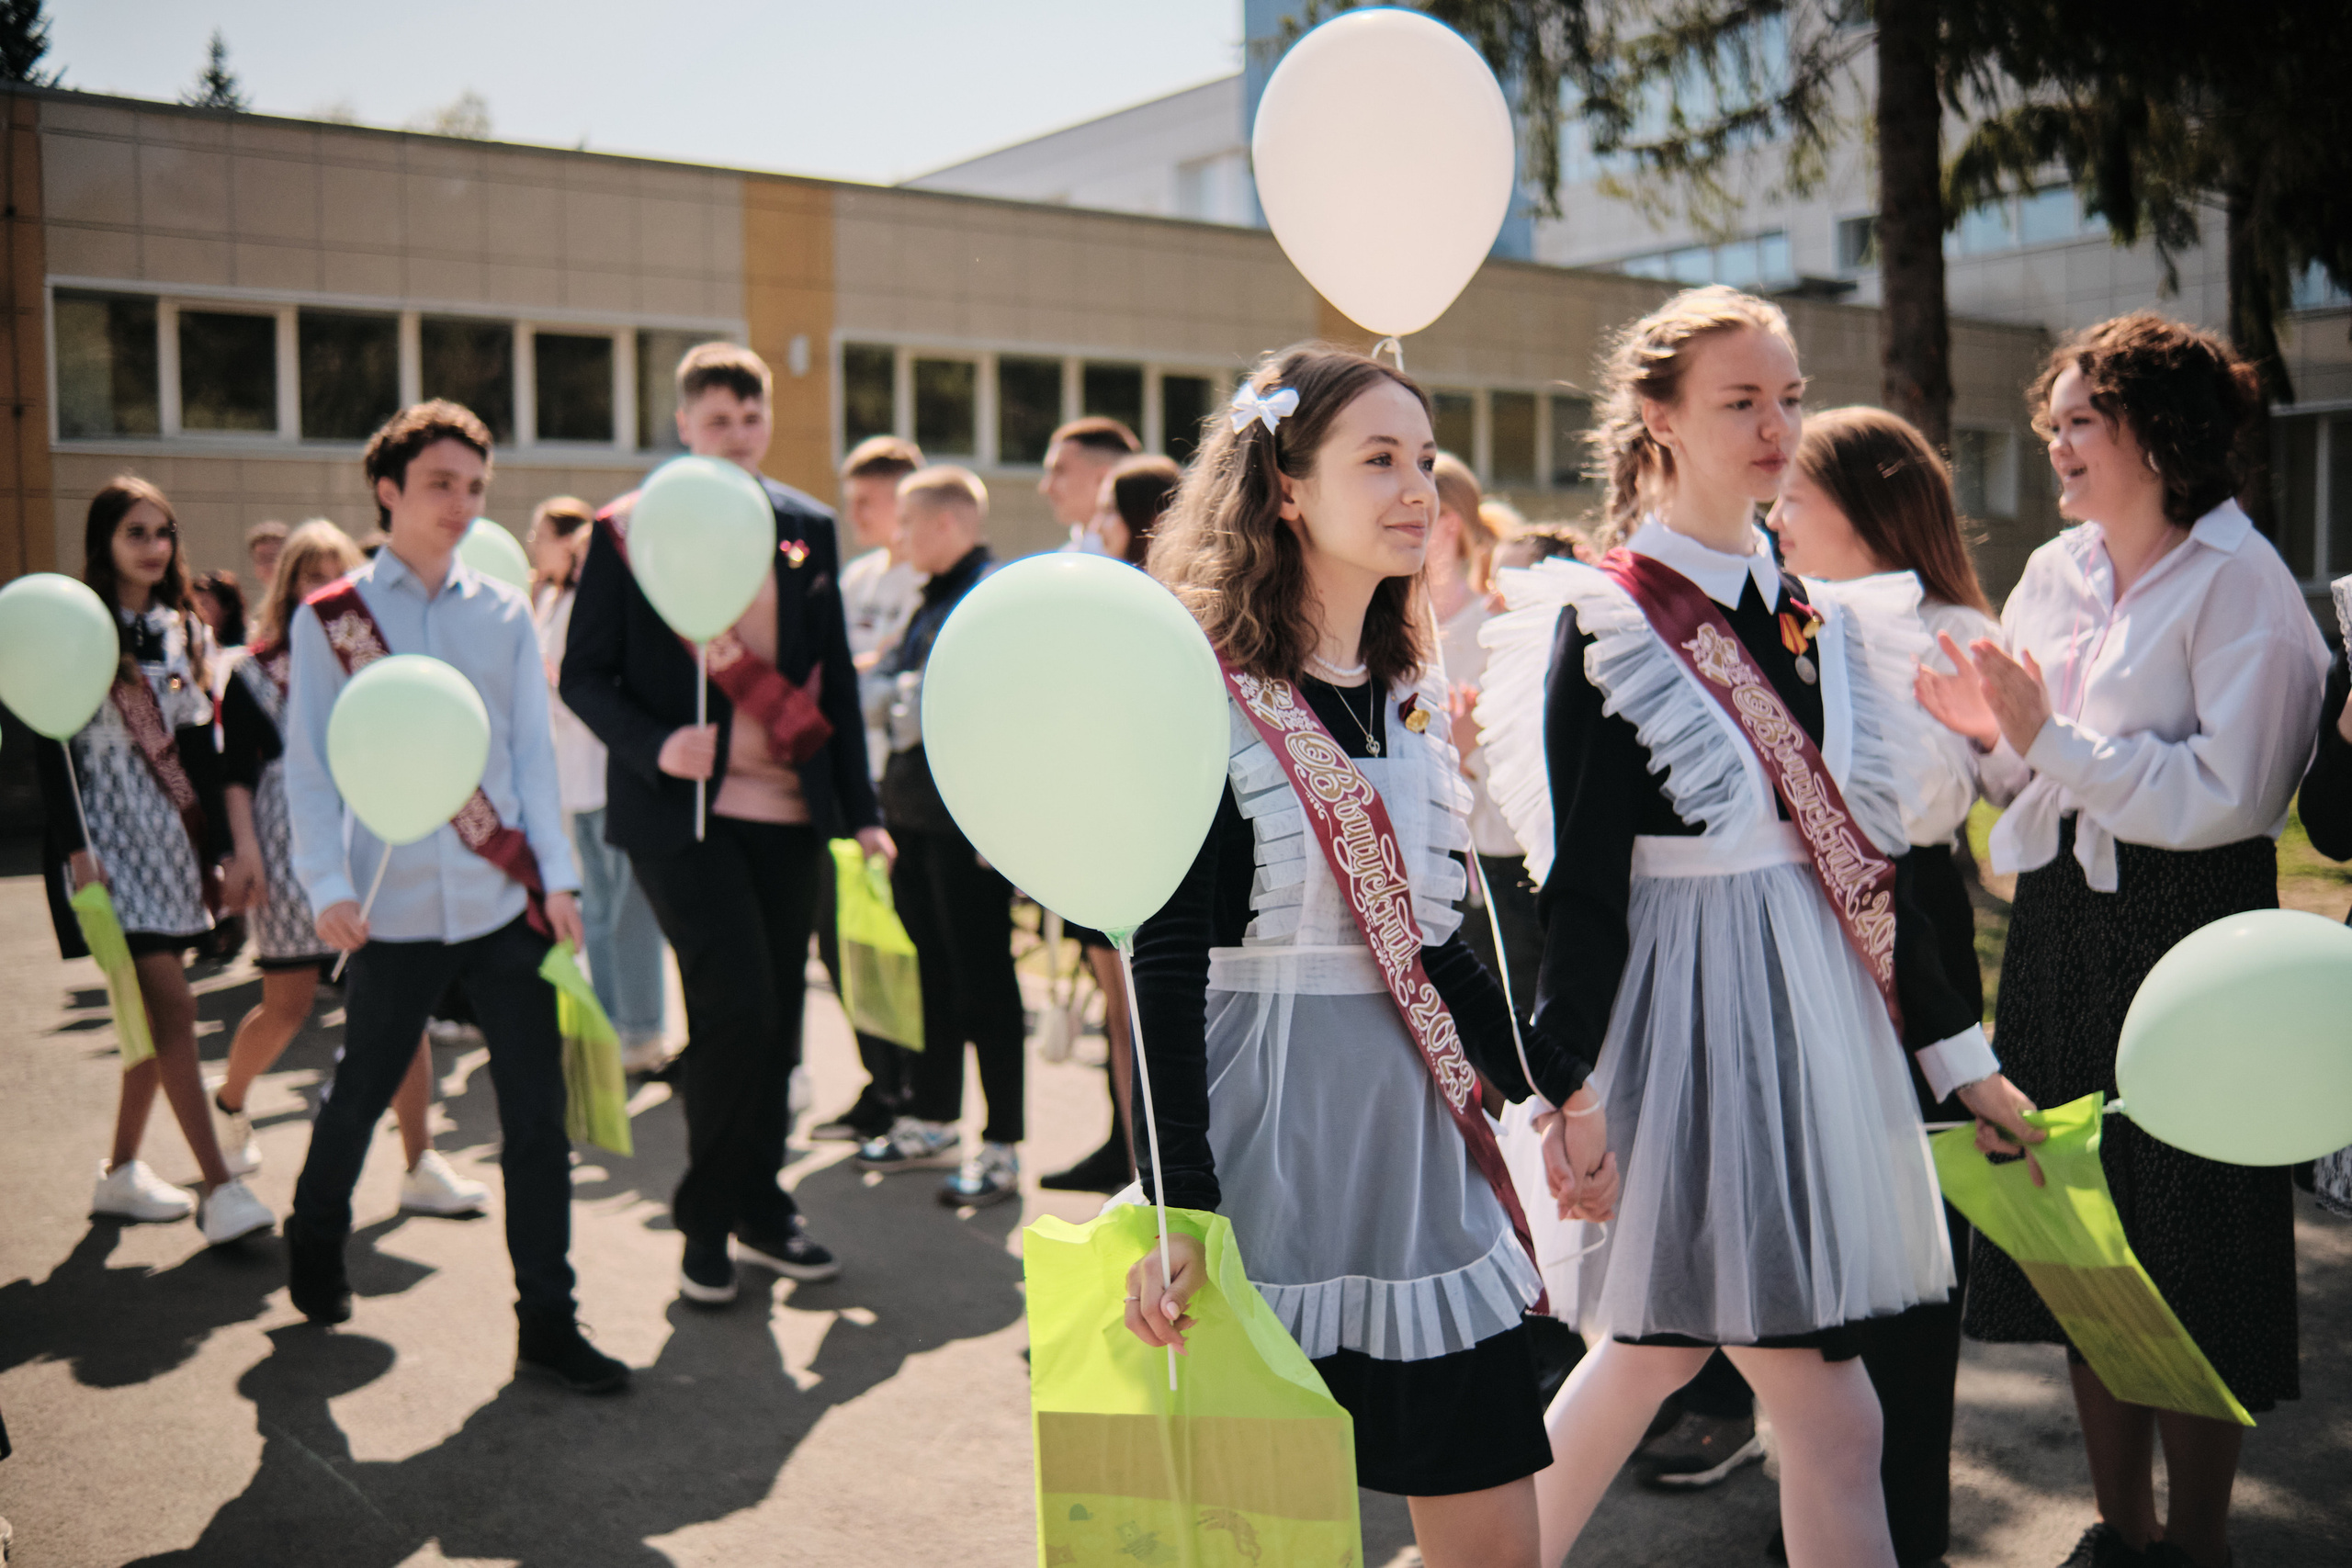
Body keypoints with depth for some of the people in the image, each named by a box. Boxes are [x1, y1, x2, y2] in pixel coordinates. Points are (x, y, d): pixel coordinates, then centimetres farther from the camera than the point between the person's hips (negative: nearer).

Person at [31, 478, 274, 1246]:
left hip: (174, 837, 6)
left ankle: (122, 1171, 23)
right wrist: (74, 846, -16)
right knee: (171, 1007, -13)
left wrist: (220, 846, 13)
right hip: (109, 839, -6)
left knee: (154, 1011, 10)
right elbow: (50, 746, -8)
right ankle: (218, 1188, -13)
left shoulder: (186, 631, 13)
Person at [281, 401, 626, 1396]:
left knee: (537, 1109, -2)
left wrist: (557, 875, -2)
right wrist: (328, 888, -12)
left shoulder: (504, 614, 8)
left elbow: (533, 751, 7)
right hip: (394, 906, -1)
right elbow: (309, 765, -1)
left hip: (506, 901, 2)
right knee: (362, 1095, 14)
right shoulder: (328, 619, 2)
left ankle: (546, 1321, 7)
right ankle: (315, 1240, 44)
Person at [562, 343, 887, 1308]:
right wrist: (655, 746, -19)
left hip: (787, 808, 4)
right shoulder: (628, 529, -2)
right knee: (737, 1009, -12)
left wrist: (860, 809, 9)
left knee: (776, 1018, 10)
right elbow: (584, 675, -1)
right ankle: (706, 1220, 8)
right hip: (681, 811, -4)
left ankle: (759, 1207, 28)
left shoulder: (807, 528, 10)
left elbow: (834, 675, 12)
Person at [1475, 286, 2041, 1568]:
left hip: (1820, 1006, 7)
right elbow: (1581, 879, -13)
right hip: (1693, 1009, -7)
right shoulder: (1602, 624, -10)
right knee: (1834, 1421, -3)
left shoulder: (1821, 620, 10)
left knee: (1662, 1347, 17)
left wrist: (1957, 1051, 11)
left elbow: (1871, 854, 11)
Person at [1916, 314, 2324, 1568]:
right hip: (2062, 932, 7)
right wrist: (1990, 732, -6)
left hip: (2186, 939, -7)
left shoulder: (2239, 582, -10)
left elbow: (2227, 795, -19)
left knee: (2189, 1271, 4)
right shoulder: (2053, 573, 9)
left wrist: (2051, 736, -20)